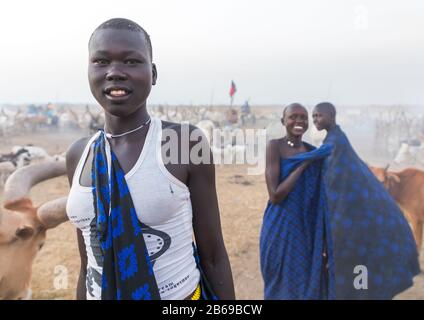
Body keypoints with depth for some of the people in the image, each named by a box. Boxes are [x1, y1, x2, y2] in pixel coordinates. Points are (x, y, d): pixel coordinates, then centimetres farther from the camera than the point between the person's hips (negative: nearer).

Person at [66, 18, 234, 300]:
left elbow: (213, 255, -9)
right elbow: (89, 262, 6)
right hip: (100, 293, 4)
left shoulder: (187, 142, -14)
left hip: (180, 294, -4)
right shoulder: (78, 155, -1)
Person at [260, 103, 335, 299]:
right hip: (281, 230, -4)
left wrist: (325, 243, 6)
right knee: (282, 288, 10)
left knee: (309, 286, 13)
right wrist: (304, 163, -17)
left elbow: (319, 200, 8)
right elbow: (275, 195, -19)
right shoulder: (275, 147, -11)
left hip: (308, 230, 5)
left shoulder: (313, 152, 5)